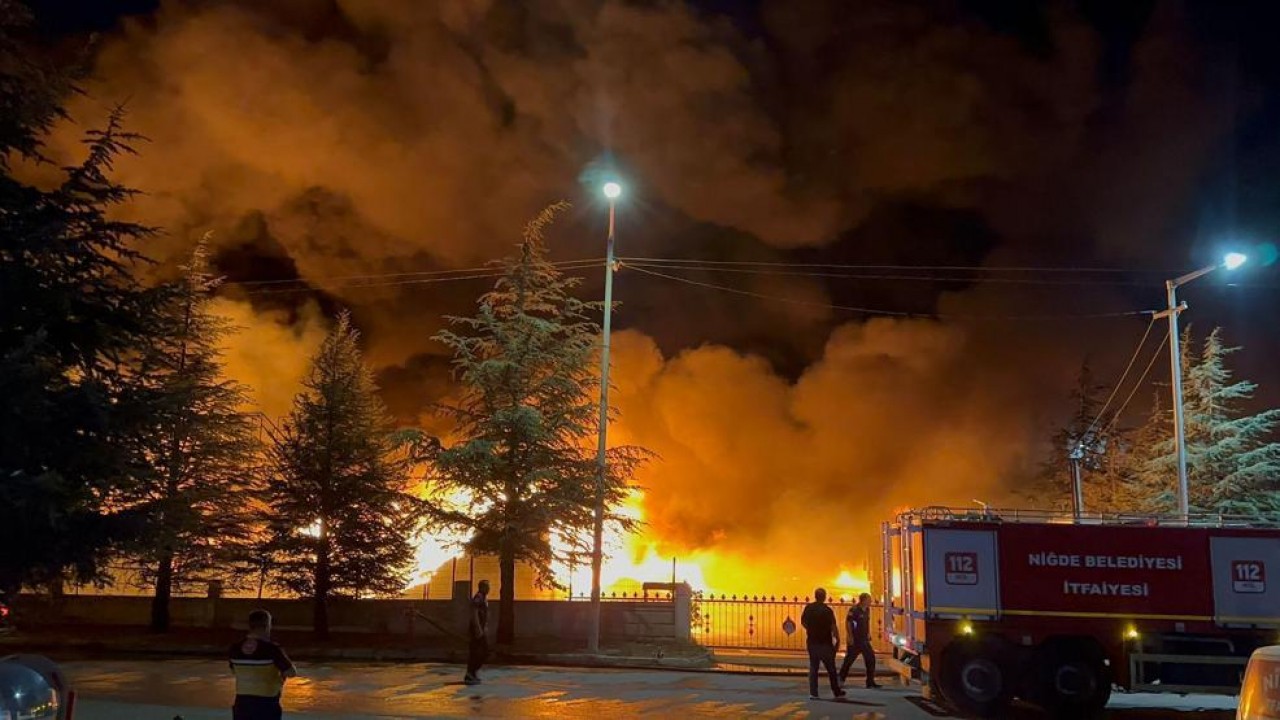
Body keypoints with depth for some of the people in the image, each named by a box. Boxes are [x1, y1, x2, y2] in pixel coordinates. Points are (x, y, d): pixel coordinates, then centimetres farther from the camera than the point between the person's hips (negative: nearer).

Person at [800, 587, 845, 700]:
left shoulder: (808, 608, 0)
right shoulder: (827, 610, -15)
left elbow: (803, 622, 11)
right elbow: (833, 627, -15)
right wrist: (837, 640, -5)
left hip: (812, 642, 4)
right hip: (825, 643, -4)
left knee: (813, 667, 9)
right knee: (831, 668, 10)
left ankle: (813, 693, 3)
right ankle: (836, 691, 20)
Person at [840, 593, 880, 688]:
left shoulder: (867, 610, 6)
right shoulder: (854, 610, -17)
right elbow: (848, 623, -17)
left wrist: (868, 633, 11)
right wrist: (850, 637, -19)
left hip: (864, 639, 7)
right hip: (855, 640, -7)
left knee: (871, 659, 1)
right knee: (849, 660, 3)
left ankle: (870, 682, 8)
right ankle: (841, 679, 19)